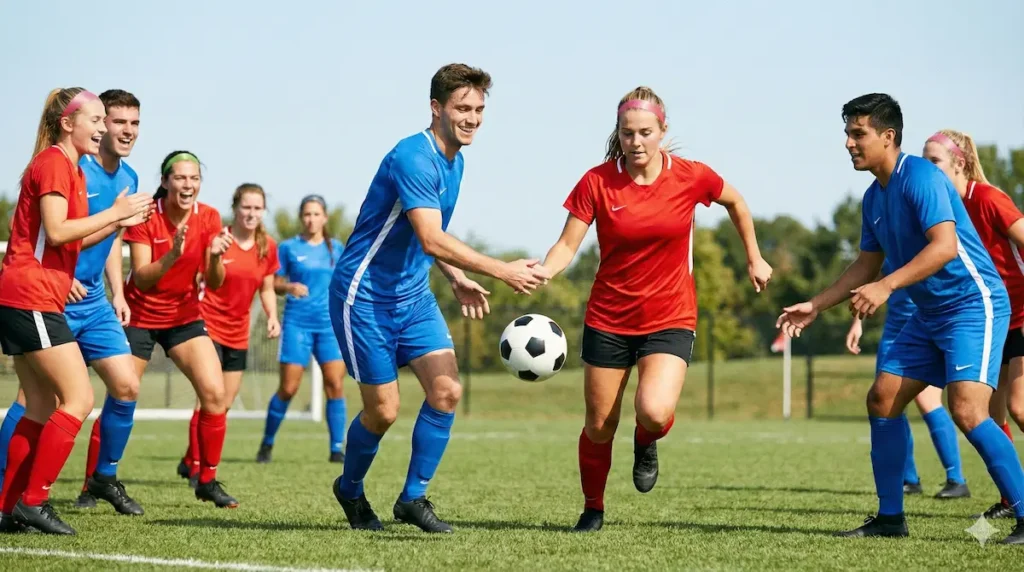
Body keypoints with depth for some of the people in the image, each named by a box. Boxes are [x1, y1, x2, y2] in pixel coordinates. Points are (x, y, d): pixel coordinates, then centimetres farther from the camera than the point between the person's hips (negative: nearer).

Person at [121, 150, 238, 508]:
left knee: (216, 394, -11)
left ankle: (207, 481, 2)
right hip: (140, 315, -3)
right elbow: (141, 279, -21)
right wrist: (171, 256, -38)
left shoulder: (208, 218, -6)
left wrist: (216, 257, -30)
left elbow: (214, 283, -8)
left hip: (184, 316, 3)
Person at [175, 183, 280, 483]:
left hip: (238, 332, 6)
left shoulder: (268, 247, 2)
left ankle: (190, 461, 25)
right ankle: (196, 465, -7)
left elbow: (267, 289, 13)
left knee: (226, 403, 10)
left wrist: (272, 317, -2)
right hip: (208, 324, -6)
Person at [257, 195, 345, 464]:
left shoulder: (336, 248, 10)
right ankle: (267, 444, 13)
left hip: (330, 323, 2)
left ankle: (337, 448, -3)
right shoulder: (288, 247, 3)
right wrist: (290, 287, -15)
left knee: (335, 384, -8)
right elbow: (275, 284, 5)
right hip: (297, 322, -2)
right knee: (288, 388, -5)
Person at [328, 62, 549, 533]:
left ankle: (412, 498, 5)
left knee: (446, 390, -7)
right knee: (383, 410, -3)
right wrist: (502, 271, -33)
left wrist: (457, 280, 9)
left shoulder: (454, 160, 7)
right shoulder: (413, 157, -23)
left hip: (413, 295, 8)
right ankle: (350, 489, 25)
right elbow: (432, 240, -32)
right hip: (365, 296, -8)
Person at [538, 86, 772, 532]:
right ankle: (593, 509, 32)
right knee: (599, 428, 6)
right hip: (608, 320, 1)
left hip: (670, 319, -1)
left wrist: (754, 260, 18)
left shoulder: (691, 177, -7)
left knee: (654, 411, -25)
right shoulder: (597, 182, -9)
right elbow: (567, 246, -10)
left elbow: (735, 202, 13)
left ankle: (646, 442, 13)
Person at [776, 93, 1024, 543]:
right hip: (930, 315, 10)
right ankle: (890, 518, 15)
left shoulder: (920, 177, -17)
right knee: (882, 400, 6)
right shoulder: (874, 198, 11)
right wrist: (815, 306, 16)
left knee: (967, 410, -22)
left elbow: (944, 245, -29)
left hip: (974, 305, -10)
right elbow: (867, 265, 21)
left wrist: (886, 287, -35)